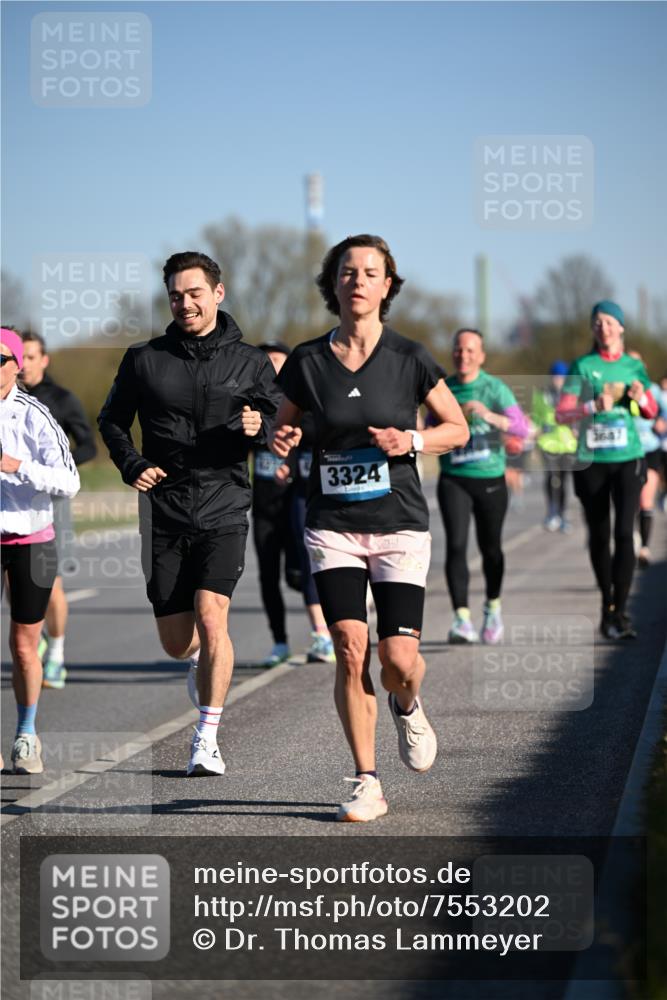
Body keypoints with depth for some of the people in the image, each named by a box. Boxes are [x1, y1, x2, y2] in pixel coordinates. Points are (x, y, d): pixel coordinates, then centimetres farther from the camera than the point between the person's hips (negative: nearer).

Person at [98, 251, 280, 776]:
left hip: (225, 510, -2)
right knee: (176, 642, 5)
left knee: (211, 615, -20)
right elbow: (112, 419, 16)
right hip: (165, 512, 2)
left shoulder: (249, 362, 4)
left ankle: (207, 739, -12)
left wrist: (260, 427, -15)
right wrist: (131, 465, -2)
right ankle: (202, 661, 44)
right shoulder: (145, 360, 5)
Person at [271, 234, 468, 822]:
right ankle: (367, 784, 3)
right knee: (350, 652, -10)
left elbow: (458, 428, 6)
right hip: (333, 526, 1)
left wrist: (412, 440, -12)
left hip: (400, 525, -1)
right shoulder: (307, 362, 1)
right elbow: (284, 427, 15)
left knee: (398, 660, -9)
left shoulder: (409, 359, -2)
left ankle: (408, 707, 29)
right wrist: (282, 441, -9)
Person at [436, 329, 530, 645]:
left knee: (490, 547, 11)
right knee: (456, 545, -15)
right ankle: (462, 619, -18)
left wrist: (490, 416, -32)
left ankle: (493, 607, 36)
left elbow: (522, 428, -16)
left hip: (490, 479, -1)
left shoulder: (495, 389, -5)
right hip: (454, 479, 1)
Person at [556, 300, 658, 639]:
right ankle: (607, 606, 23)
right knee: (599, 536, 7)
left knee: (624, 532, -12)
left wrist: (641, 398, -5)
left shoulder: (634, 366, 8)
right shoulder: (583, 366, 2)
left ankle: (618, 612, -12)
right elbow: (561, 413, -5)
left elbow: (652, 413, 17)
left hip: (628, 459, 0)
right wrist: (594, 406, -21)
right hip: (591, 461, 0)